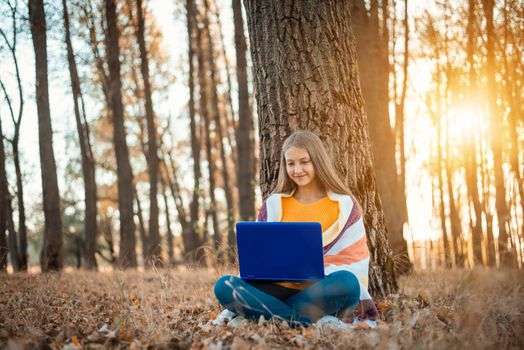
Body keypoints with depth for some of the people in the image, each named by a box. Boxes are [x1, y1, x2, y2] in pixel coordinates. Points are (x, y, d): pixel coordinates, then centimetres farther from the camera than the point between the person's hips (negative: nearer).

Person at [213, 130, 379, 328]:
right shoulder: (274, 205, 11)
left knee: (346, 282, -36)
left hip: (323, 292, -2)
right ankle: (317, 320, -29)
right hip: (282, 289, 2)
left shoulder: (344, 205, 5)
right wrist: (237, 302, -1)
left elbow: (355, 261, 2)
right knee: (224, 286, -24)